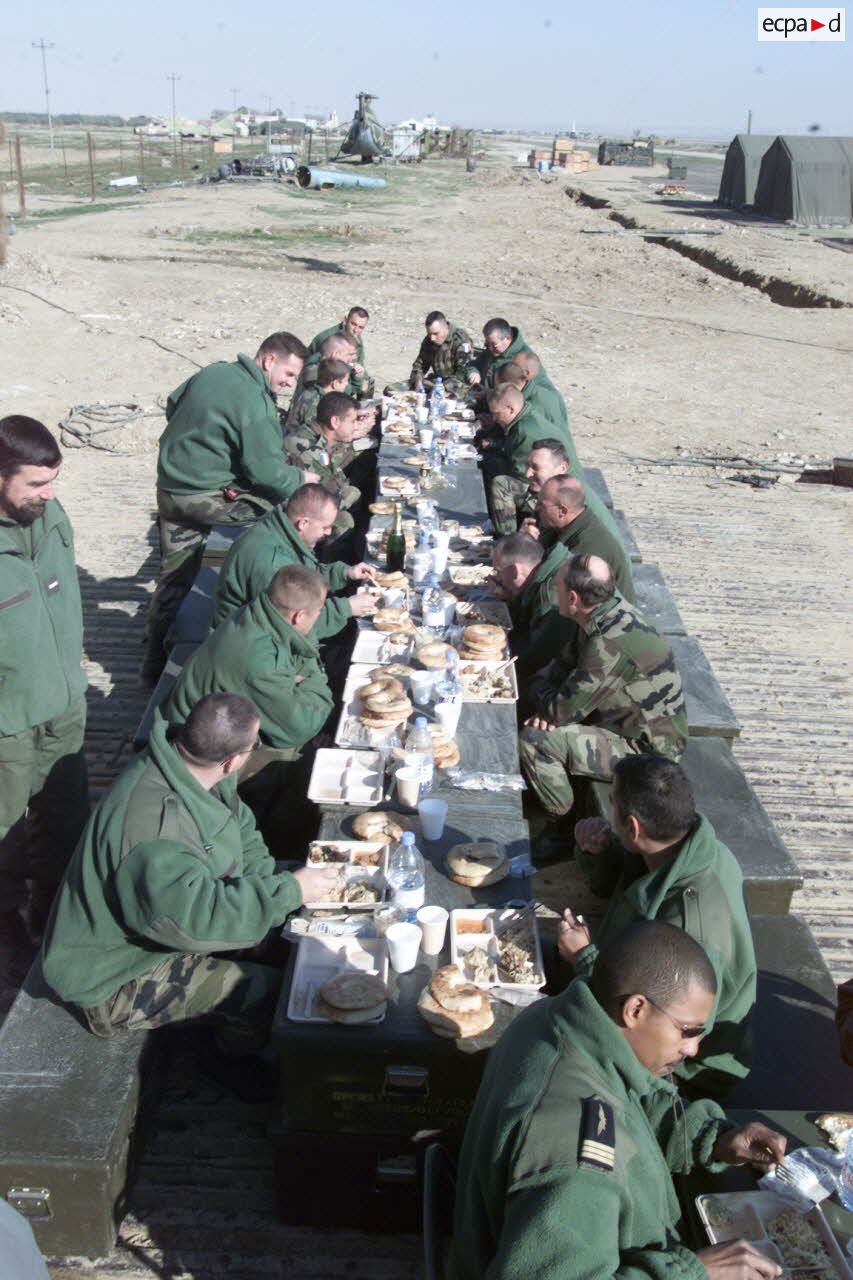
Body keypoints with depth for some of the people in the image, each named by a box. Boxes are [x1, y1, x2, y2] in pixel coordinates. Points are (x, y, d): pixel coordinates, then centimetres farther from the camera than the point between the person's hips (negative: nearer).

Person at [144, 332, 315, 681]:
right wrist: (300, 478, -1)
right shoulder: (255, 402, -19)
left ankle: (155, 662, 23)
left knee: (174, 577, 15)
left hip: (169, 487, 9)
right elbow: (265, 471, -19)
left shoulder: (214, 371, 8)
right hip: (203, 497, -9)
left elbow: (172, 405, 23)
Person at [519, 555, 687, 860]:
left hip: (647, 751, -9)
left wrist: (539, 689, -4)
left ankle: (560, 828, 2)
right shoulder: (611, 610, -3)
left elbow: (561, 711, -26)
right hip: (633, 725, 10)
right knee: (537, 718, 10)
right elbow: (564, 663, 10)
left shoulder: (610, 644, -33)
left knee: (534, 739, -19)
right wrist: (549, 706, -8)